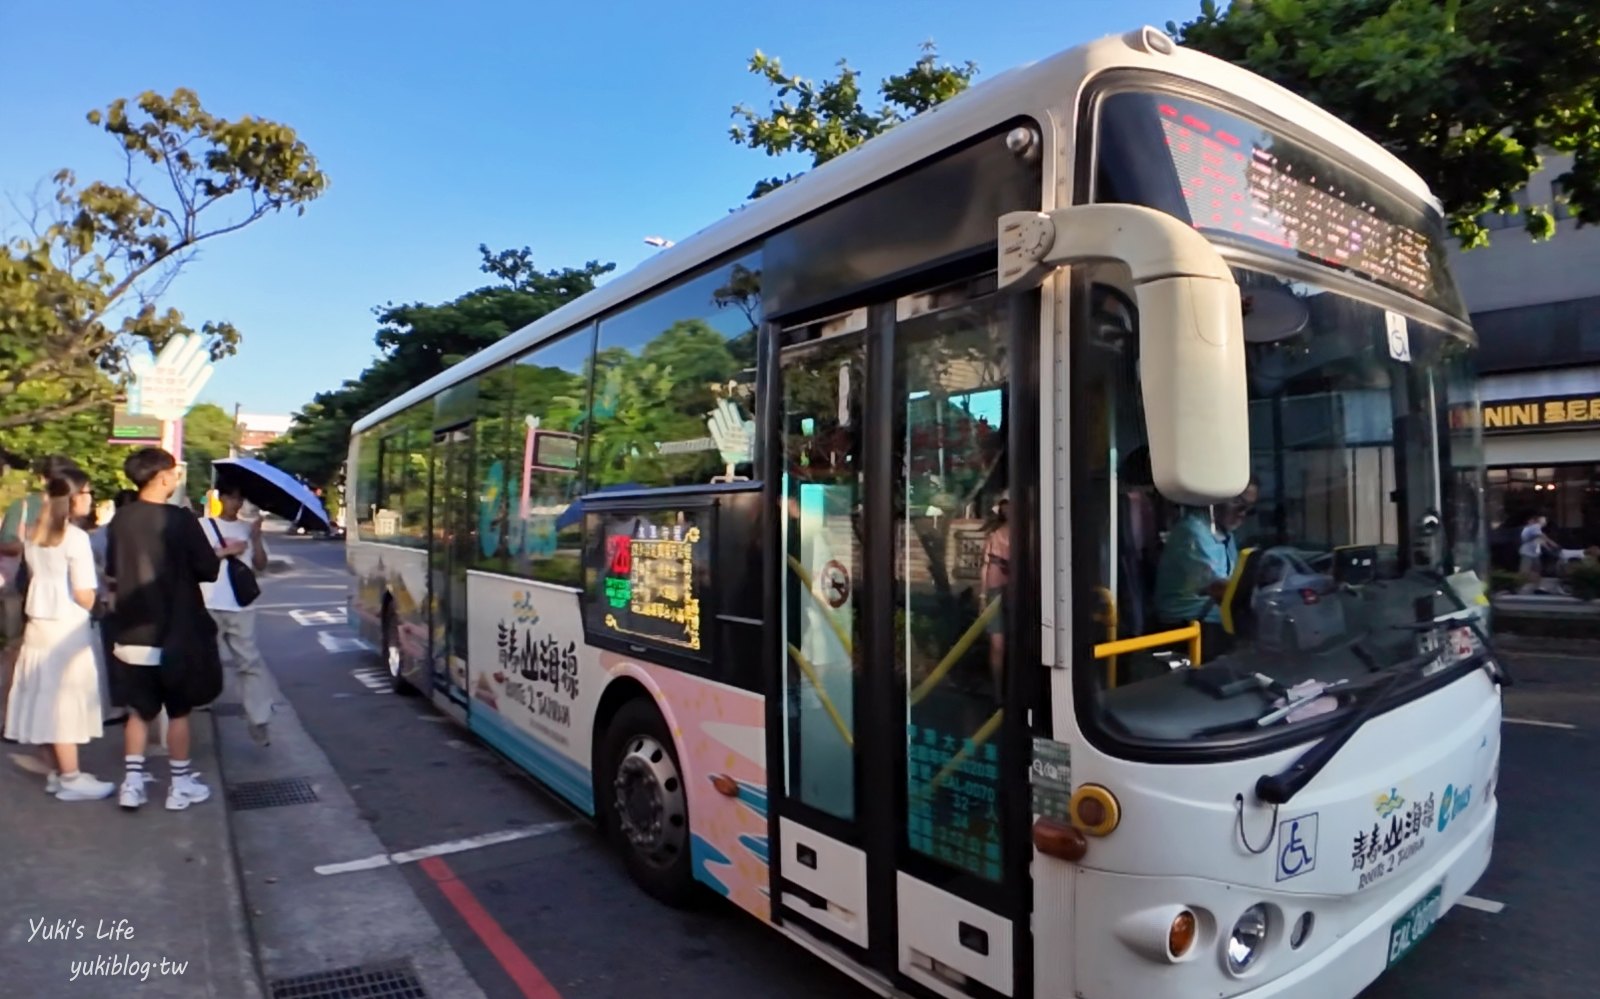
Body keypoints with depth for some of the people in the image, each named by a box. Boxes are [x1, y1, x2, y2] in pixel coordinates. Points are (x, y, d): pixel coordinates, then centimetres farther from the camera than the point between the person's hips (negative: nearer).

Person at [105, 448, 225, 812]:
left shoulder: (121, 520, 0)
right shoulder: (180, 519, -16)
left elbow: (112, 572, 11)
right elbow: (208, 571, -11)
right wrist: (222, 553, 8)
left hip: (131, 634, 4)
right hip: (174, 635, -4)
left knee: (139, 710, 16)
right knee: (178, 711, 8)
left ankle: (133, 782, 18)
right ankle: (181, 784, 17)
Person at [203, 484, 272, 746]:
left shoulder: (248, 528, 12)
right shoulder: (204, 526, 5)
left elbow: (261, 565, 4)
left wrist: (256, 537, -7)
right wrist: (226, 551, -16)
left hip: (241, 607, 2)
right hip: (209, 606, -2)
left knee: (250, 662, 0)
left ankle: (259, 720, 0)